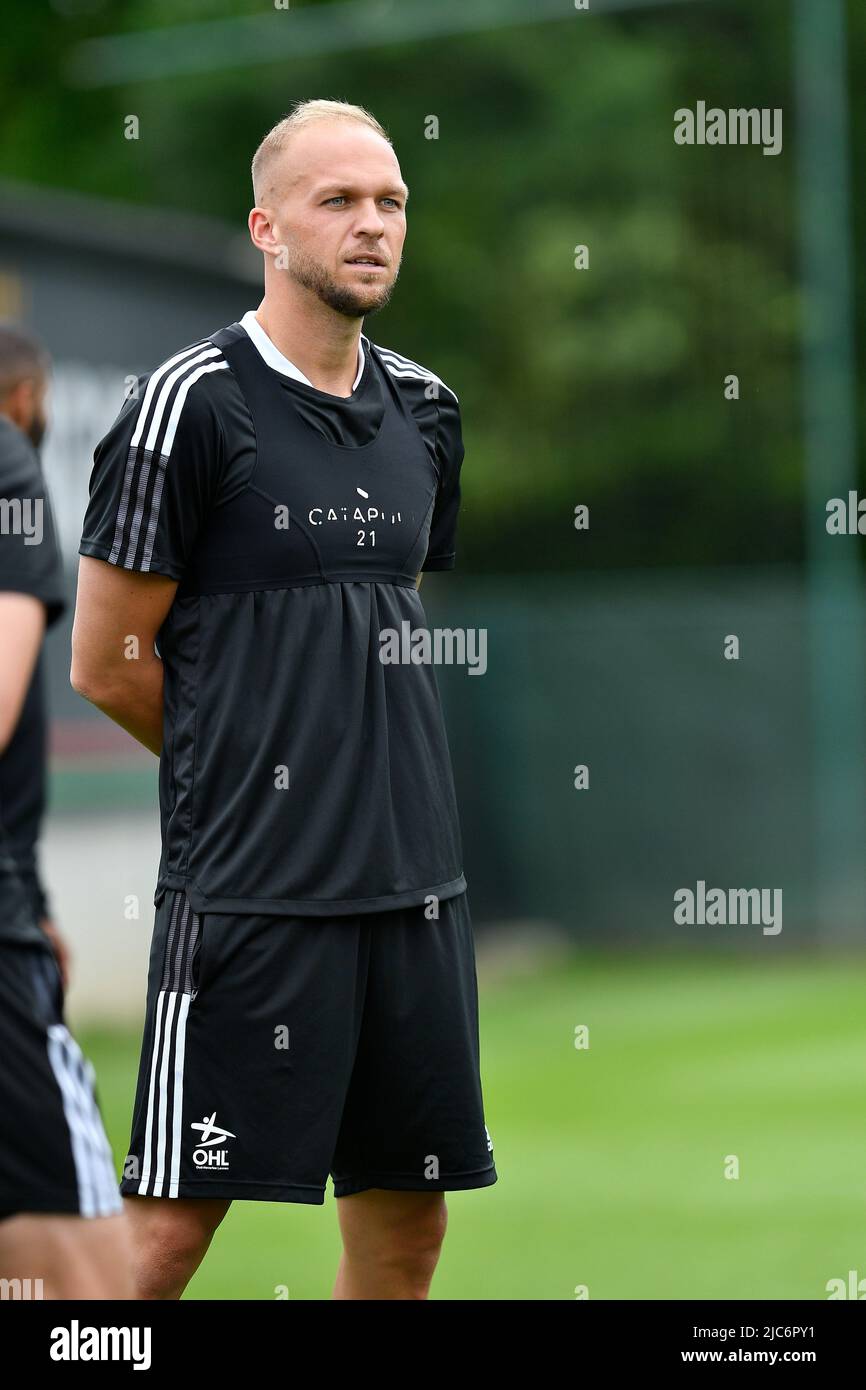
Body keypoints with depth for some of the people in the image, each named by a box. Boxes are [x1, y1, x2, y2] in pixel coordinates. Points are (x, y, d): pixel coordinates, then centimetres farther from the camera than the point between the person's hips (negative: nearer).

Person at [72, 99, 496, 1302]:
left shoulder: (424, 410, 12)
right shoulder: (192, 402, -8)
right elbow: (108, 664, -5)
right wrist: (250, 763, 7)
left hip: (416, 878, 7)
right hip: (251, 886, -6)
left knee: (407, 1222, 10)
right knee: (171, 1224, -5)